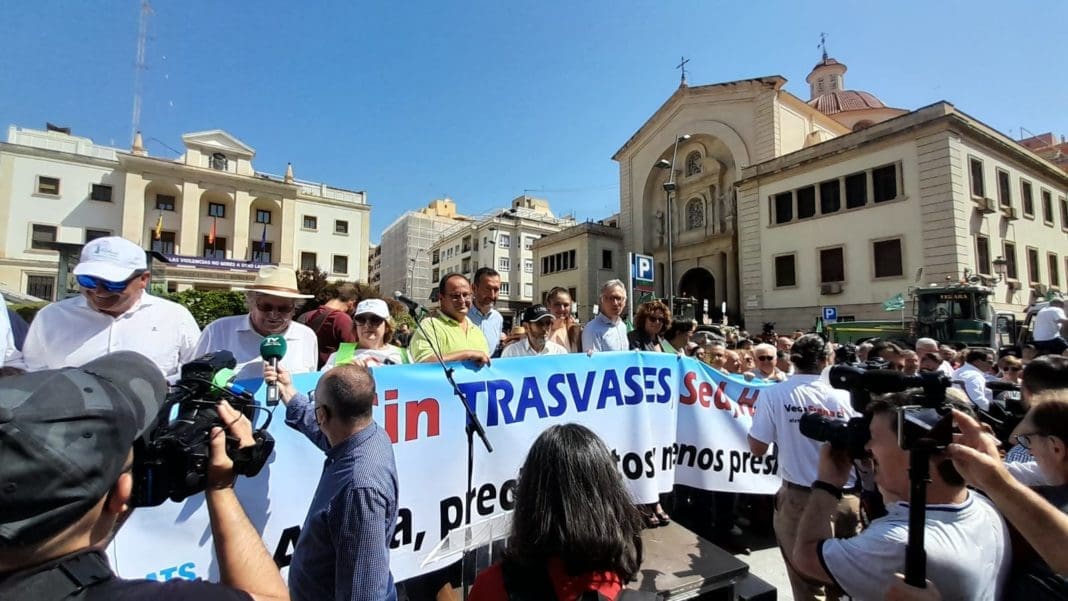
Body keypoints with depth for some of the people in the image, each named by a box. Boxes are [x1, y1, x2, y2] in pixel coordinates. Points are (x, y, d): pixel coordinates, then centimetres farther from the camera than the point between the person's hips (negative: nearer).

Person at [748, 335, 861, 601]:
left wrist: (754, 419, 6)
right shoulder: (845, 396, -5)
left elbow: (757, 448, -8)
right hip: (847, 498, 3)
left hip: (801, 499, -3)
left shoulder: (774, 394, -12)